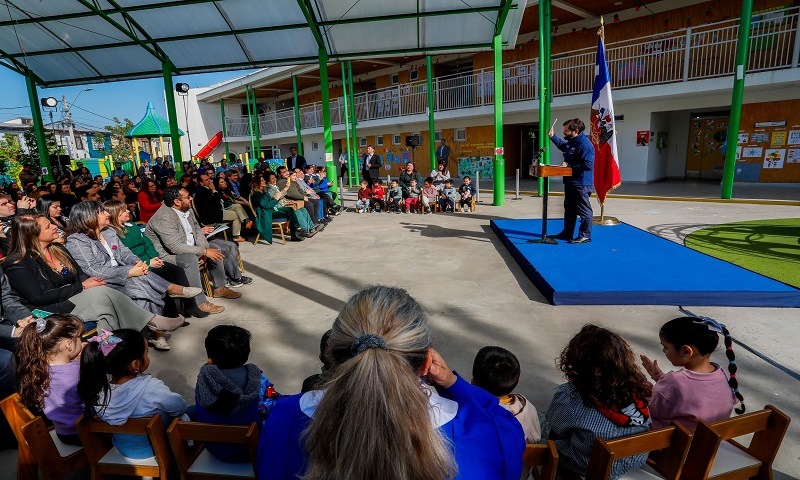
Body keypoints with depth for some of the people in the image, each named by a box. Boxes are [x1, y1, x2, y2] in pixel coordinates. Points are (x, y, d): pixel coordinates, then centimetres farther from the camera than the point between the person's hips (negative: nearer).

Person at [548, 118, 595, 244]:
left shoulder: (585, 144, -20)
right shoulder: (571, 142, 10)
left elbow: (587, 165, -27)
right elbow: (562, 145, 35)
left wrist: (568, 165, -21)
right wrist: (552, 136, 23)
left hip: (581, 184, -11)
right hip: (570, 182, 11)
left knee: (584, 210, -1)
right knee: (569, 209, 17)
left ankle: (585, 236, 6)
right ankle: (567, 233, 28)